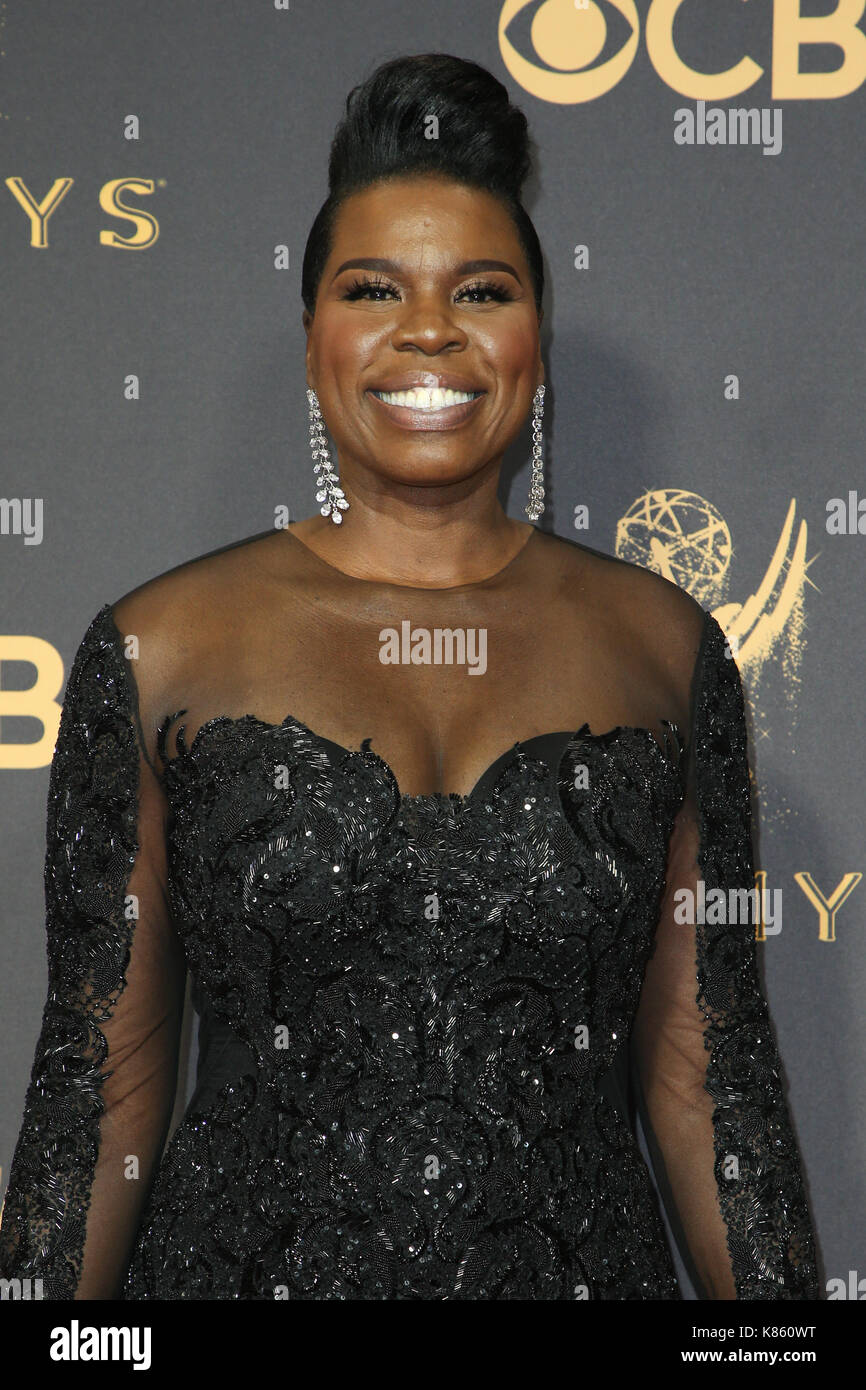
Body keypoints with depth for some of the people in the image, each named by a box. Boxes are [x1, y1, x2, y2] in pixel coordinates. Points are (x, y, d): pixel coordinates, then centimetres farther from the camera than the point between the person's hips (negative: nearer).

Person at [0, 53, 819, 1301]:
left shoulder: (664, 645, 0)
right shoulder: (163, 648, -5)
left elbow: (703, 1069, 2)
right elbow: (103, 1079, -3)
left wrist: (772, 1292, -1)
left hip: (586, 1261, 2)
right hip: (249, 1259, -1)